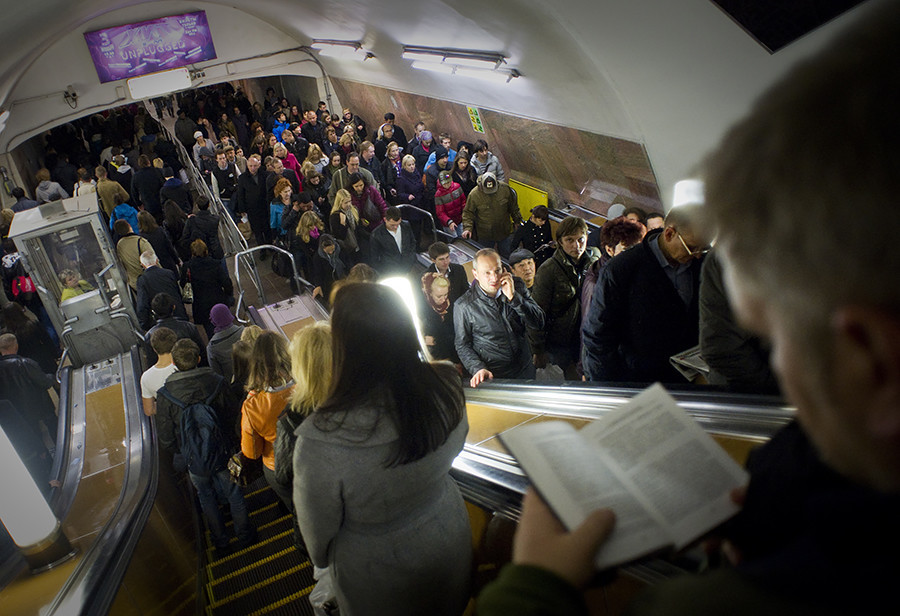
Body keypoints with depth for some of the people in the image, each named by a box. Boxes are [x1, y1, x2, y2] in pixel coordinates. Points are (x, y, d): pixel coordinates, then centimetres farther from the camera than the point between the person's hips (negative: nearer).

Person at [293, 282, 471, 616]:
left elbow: (318, 531, -19)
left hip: (382, 582, -3)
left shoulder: (319, 441, -37)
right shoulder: (446, 387, -25)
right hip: (450, 541, 4)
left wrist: (321, 559, 3)